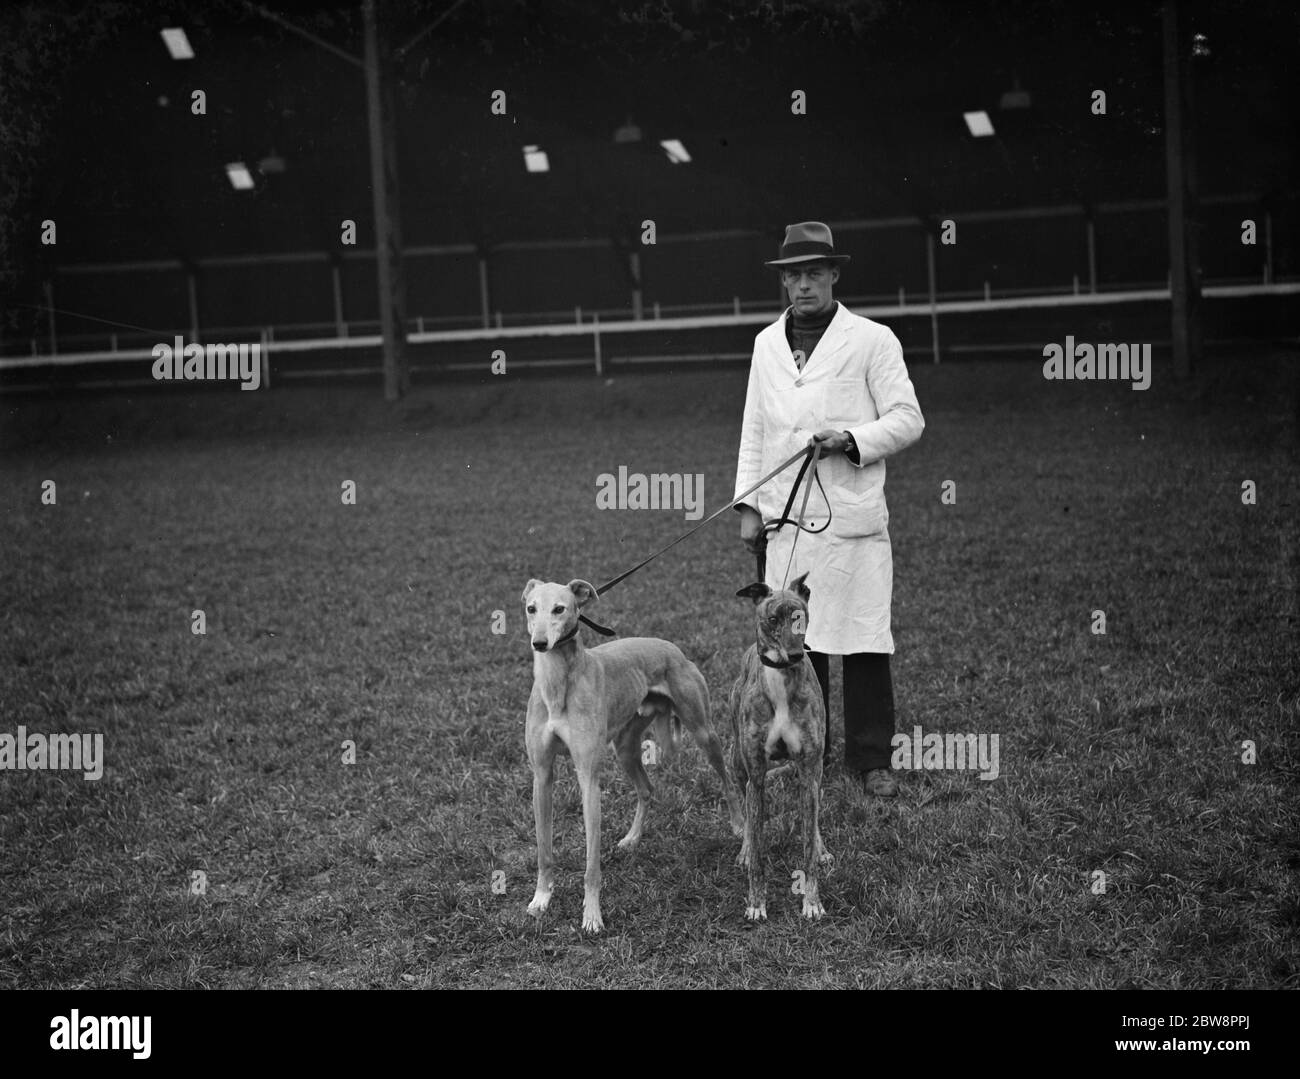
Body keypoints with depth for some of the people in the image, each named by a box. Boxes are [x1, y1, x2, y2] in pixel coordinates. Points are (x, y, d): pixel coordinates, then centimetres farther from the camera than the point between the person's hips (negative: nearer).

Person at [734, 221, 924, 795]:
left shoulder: (873, 340, 2)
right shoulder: (767, 344, 16)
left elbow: (907, 419, 1)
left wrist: (851, 439, -15)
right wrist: (749, 505, 12)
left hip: (852, 517, -4)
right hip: (785, 518, 4)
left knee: (864, 641, -3)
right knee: (792, 640, 5)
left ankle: (871, 759, 5)